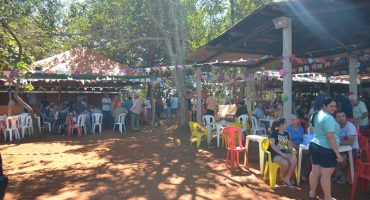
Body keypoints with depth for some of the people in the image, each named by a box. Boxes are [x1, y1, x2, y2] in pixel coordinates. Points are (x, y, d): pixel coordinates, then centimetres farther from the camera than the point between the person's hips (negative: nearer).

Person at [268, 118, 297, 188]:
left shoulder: (286, 133, 12)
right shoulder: (274, 132, -8)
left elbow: (289, 145, 14)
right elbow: (272, 144, -17)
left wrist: (293, 149, -10)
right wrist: (282, 154, -21)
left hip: (284, 152, 6)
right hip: (274, 153, -6)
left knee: (294, 160, -24)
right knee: (285, 163, -32)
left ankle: (287, 179, -11)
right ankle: (284, 178, -2)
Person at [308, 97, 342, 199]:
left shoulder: (316, 115, 10)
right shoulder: (328, 118, -18)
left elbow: (312, 129, 24)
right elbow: (330, 138, -23)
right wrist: (337, 153, -19)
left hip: (314, 146, 8)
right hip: (326, 149, -8)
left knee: (315, 171, 16)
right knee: (326, 174, 2)